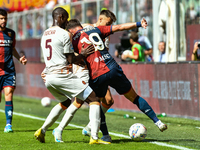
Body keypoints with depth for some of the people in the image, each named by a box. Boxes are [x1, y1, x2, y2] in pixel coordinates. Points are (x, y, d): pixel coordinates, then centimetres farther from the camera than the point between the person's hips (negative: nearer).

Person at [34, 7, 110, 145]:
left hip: (49, 77, 8)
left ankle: (42, 131, 21)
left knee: (65, 103, 32)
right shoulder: (64, 34, -8)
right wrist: (84, 55, 7)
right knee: (94, 99, -3)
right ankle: (94, 137, -15)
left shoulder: (45, 34, 17)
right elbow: (71, 60, -8)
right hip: (63, 75, -8)